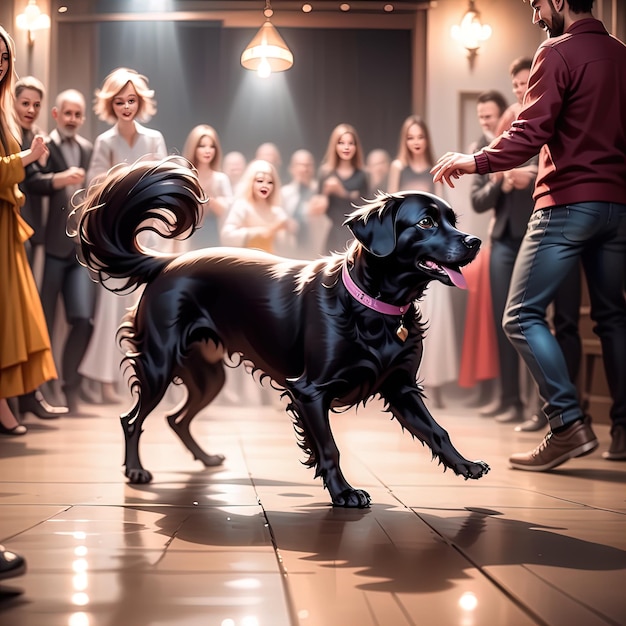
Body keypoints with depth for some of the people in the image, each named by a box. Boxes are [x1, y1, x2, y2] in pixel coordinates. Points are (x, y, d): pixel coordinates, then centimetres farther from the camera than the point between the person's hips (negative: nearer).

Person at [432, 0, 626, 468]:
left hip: (570, 200, -8)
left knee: (523, 315, -5)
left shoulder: (559, 52, -8)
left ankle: (569, 422, -13)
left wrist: (477, 161, -7)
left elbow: (531, 132, -15)